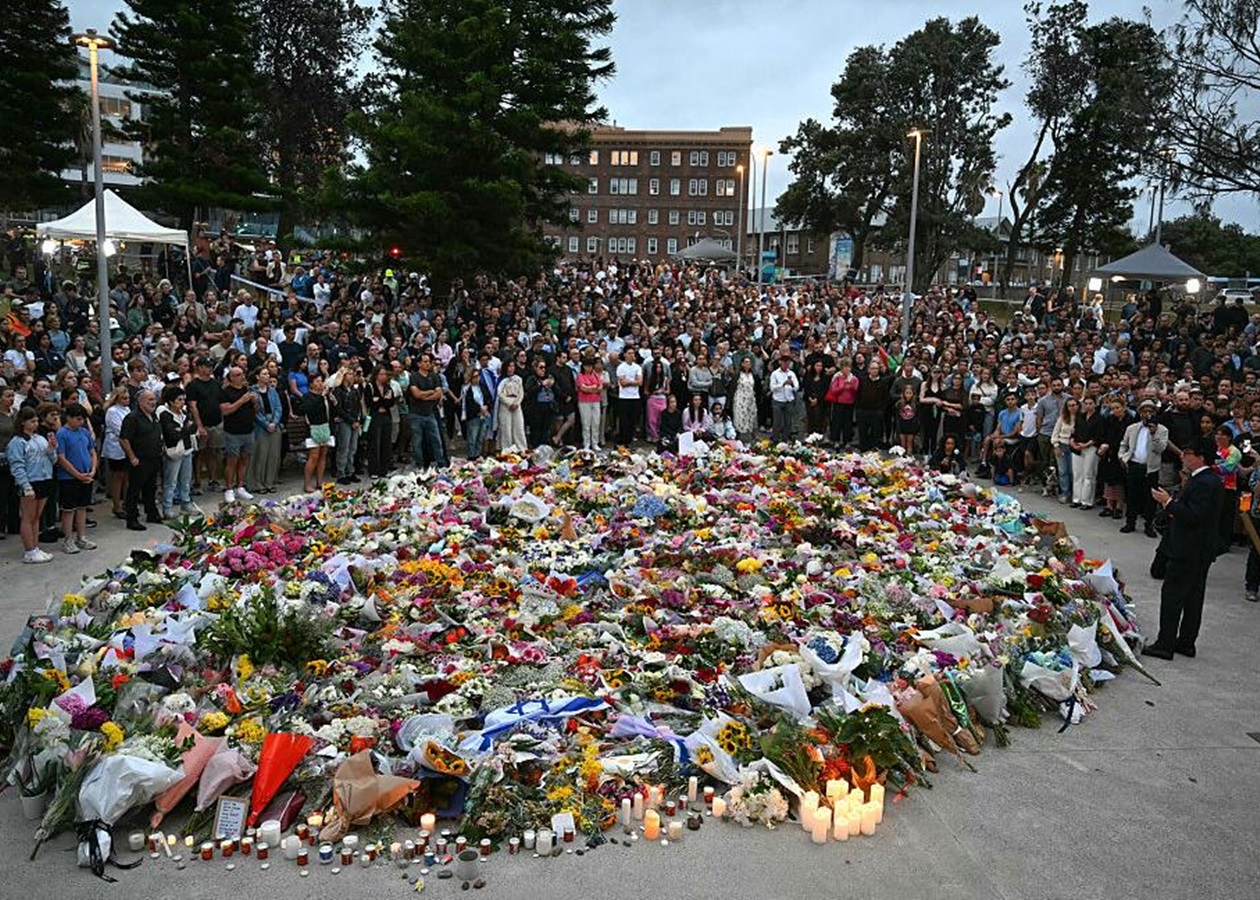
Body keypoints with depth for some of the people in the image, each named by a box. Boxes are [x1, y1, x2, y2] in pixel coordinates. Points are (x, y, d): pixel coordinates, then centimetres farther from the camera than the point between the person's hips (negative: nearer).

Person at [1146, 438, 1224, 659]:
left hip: (1189, 552, -10)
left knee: (1172, 594, -4)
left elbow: (1195, 516, -26)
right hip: (1200, 551, 10)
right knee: (1193, 596, 15)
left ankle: (1165, 645, -1)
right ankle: (1186, 642, 24)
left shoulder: (1202, 483, -21)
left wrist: (1169, 503, -21)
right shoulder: (1211, 480, 12)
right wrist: (1173, 509, 9)